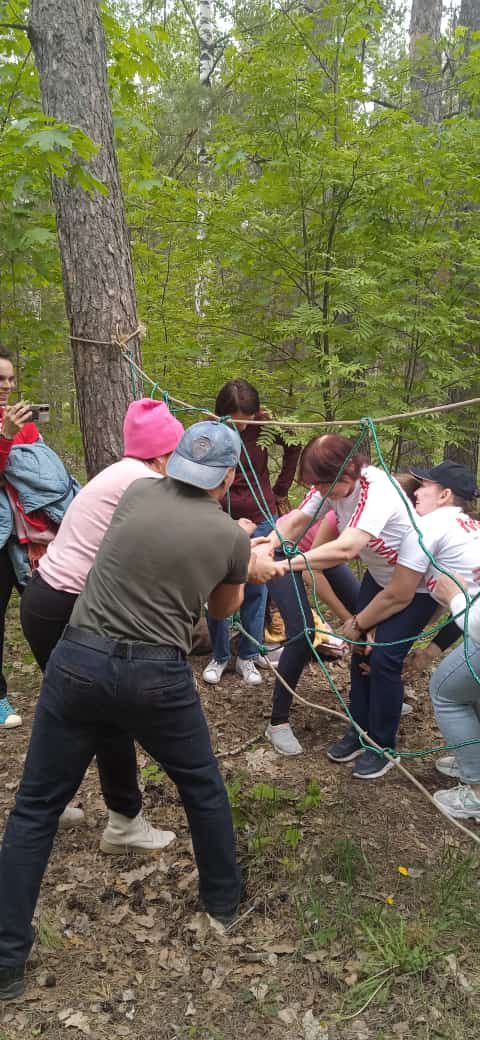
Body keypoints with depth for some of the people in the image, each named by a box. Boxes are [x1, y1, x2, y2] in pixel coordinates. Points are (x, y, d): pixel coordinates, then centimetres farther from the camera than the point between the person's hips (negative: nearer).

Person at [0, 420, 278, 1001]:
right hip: (157, 677, -1)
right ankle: (223, 899, 44)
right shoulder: (233, 539, -1)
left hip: (79, 660, 2)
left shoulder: (137, 494, 4)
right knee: (202, 786, 25)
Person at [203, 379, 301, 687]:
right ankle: (219, 657, 21)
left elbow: (294, 446, 11)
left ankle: (248, 657, 22)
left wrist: (281, 488, 10)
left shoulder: (263, 424, -7)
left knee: (256, 591, 8)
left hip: (260, 519, 2)